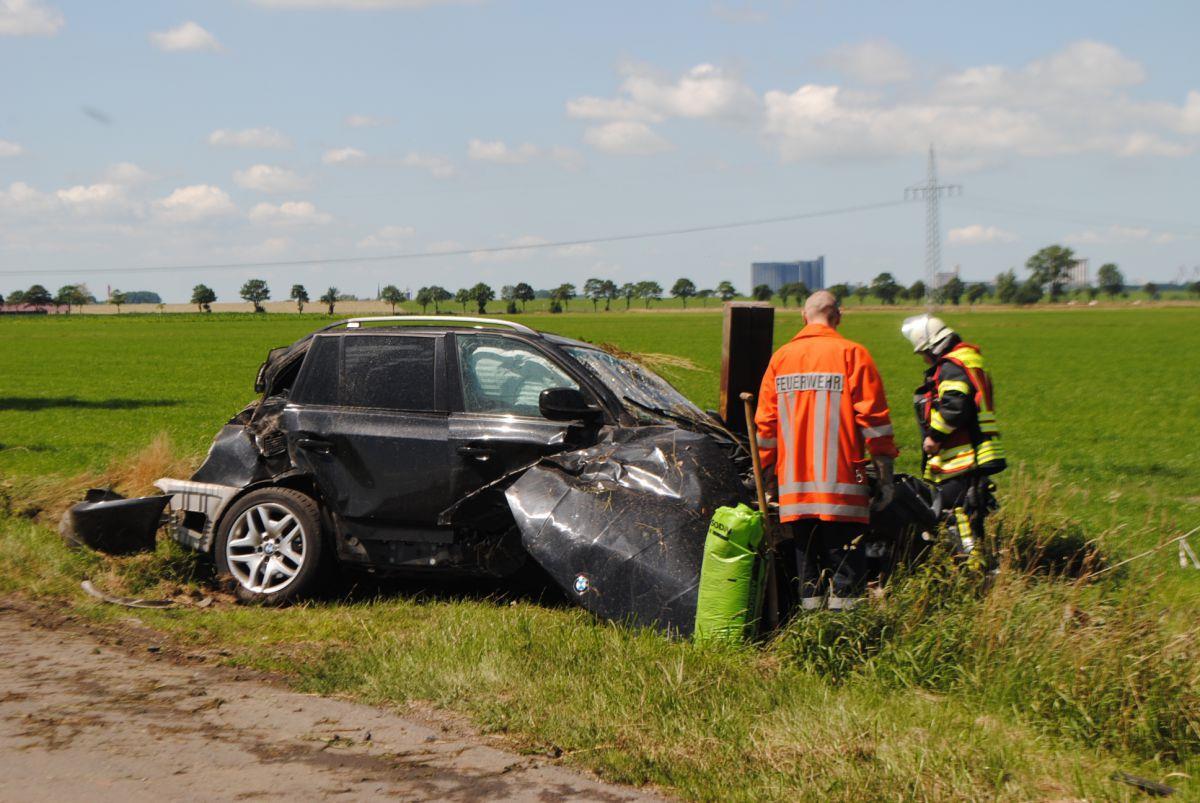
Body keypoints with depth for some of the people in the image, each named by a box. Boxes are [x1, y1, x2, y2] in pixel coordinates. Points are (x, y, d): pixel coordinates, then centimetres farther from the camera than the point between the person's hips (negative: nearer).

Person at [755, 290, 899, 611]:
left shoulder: (780, 358, 11)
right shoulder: (852, 353, -2)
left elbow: (765, 423, 13)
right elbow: (874, 418, -6)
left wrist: (768, 472, 21)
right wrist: (886, 475, -3)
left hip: (793, 487, 4)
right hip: (841, 484, -4)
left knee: (806, 556, 12)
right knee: (846, 561, -2)